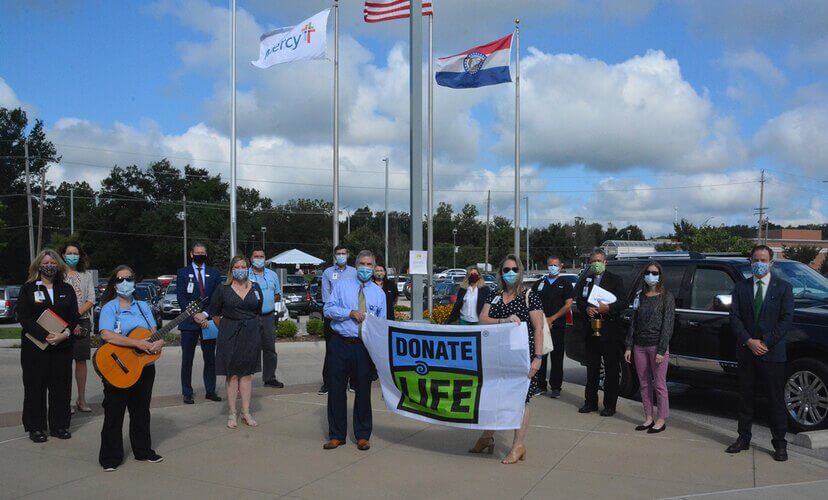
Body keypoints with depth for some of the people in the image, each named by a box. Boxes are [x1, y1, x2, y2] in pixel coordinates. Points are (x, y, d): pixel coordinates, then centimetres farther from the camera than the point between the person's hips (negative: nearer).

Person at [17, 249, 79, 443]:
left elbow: (74, 316, 5)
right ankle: (35, 427, 11)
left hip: (62, 346, 2)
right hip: (34, 346, -2)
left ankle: (59, 425, 14)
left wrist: (65, 334, -14)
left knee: (61, 387, 4)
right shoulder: (28, 289, 3)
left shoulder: (67, 289, 11)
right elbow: (24, 317, -7)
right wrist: (45, 336, -17)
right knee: (35, 387, 2)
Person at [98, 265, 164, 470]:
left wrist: (158, 342, -17)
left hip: (144, 366, 5)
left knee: (141, 410, 14)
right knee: (114, 413, 1)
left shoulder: (143, 306, 10)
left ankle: (143, 451, 27)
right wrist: (137, 343, -27)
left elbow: (154, 332, 7)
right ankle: (110, 457, 12)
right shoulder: (109, 307, -7)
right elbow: (106, 335, -23)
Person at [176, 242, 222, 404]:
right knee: (187, 359, 2)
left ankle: (210, 390, 14)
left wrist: (205, 314, -10)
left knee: (210, 358, 5)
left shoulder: (213, 273, 10)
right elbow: (181, 298, -3)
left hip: (208, 321, 2)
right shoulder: (183, 273, 5)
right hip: (189, 322, -2)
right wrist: (194, 315, -13)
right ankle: (187, 393, 9)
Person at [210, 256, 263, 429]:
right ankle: (232, 414, 10)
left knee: (247, 374, 6)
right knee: (232, 375, 2)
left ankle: (246, 412, 13)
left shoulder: (256, 288, 4)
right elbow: (214, 313, 6)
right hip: (230, 335, -2)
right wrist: (225, 329, 11)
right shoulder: (223, 290, -3)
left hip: (251, 334, 2)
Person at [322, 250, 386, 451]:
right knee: (336, 389, 4)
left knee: (363, 390, 7)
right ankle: (336, 435, 18)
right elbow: (328, 308, -3)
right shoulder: (341, 285, 6)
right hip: (340, 345, 0)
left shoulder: (379, 293, 10)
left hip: (364, 347, 1)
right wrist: (350, 312, -14)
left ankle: (362, 435, 21)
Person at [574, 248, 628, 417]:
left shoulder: (615, 280, 0)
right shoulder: (585, 280, 12)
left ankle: (609, 405, 8)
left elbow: (623, 302, -6)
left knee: (611, 369, 1)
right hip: (590, 331, 4)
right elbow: (579, 300, 9)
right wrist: (587, 308, -12)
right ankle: (590, 402, 21)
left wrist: (608, 308, -22)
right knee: (592, 368, 12)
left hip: (610, 331, -4)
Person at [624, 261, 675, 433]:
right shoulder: (640, 296, 11)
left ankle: (662, 420, 10)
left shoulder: (666, 297, -3)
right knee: (644, 384, 9)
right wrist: (629, 346, 5)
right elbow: (633, 322, 11)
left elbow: (667, 325, -8)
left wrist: (661, 350, -15)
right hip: (639, 346, 5)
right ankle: (648, 418, 18)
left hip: (657, 346, -5)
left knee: (659, 384, 0)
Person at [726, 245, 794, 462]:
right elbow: (734, 317, 1)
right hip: (746, 353, 3)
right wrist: (749, 342, -12)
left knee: (776, 400, 3)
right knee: (745, 397, 10)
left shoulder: (783, 287, 1)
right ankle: (743, 438, 20)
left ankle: (779, 444, 13)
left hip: (773, 353, -2)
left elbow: (787, 319, -6)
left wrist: (765, 343, -13)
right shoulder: (741, 287, 7)